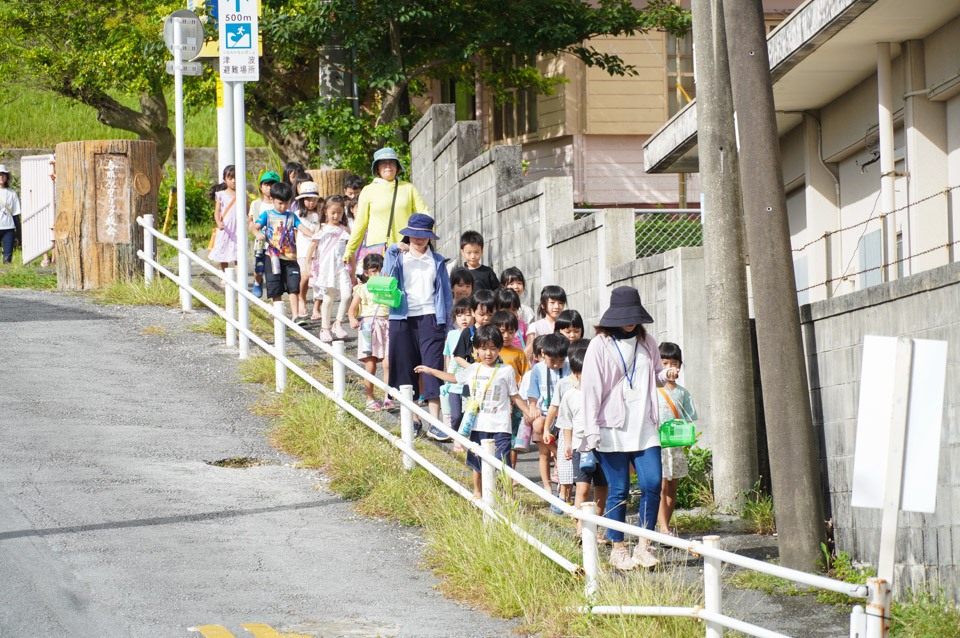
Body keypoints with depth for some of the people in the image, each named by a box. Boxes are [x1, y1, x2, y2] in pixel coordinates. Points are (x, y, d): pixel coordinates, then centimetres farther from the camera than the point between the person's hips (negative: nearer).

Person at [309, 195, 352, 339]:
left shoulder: (345, 230, 9)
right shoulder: (321, 229, 4)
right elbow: (312, 247, 7)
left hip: (341, 267, 1)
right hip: (325, 267, -1)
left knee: (346, 295, -14)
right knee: (328, 299, 0)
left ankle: (338, 323, 3)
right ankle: (325, 328, 13)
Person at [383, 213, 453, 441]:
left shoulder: (437, 262, 11)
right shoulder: (398, 257, 9)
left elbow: (446, 294, 13)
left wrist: (447, 324, 6)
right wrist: (394, 251, -13)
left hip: (430, 318, -1)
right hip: (402, 318, 1)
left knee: (433, 368, -9)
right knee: (405, 369, 3)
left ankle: (435, 423, -10)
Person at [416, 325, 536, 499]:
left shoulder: (506, 371, -2)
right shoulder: (473, 370, 8)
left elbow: (515, 396, 5)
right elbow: (454, 378, 26)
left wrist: (529, 413, 0)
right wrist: (431, 371, 31)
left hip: (500, 425, -4)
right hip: (478, 424, 4)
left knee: (503, 462, -10)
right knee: (477, 462, 13)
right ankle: (477, 493, 29)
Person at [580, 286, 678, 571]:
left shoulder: (646, 342, 12)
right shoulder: (601, 345, -2)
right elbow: (591, 388, -5)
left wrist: (666, 375, 0)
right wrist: (591, 431, -11)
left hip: (644, 427, 4)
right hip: (612, 429, -4)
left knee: (653, 484, -8)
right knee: (619, 490, -2)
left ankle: (643, 546, 2)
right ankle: (618, 550, 8)